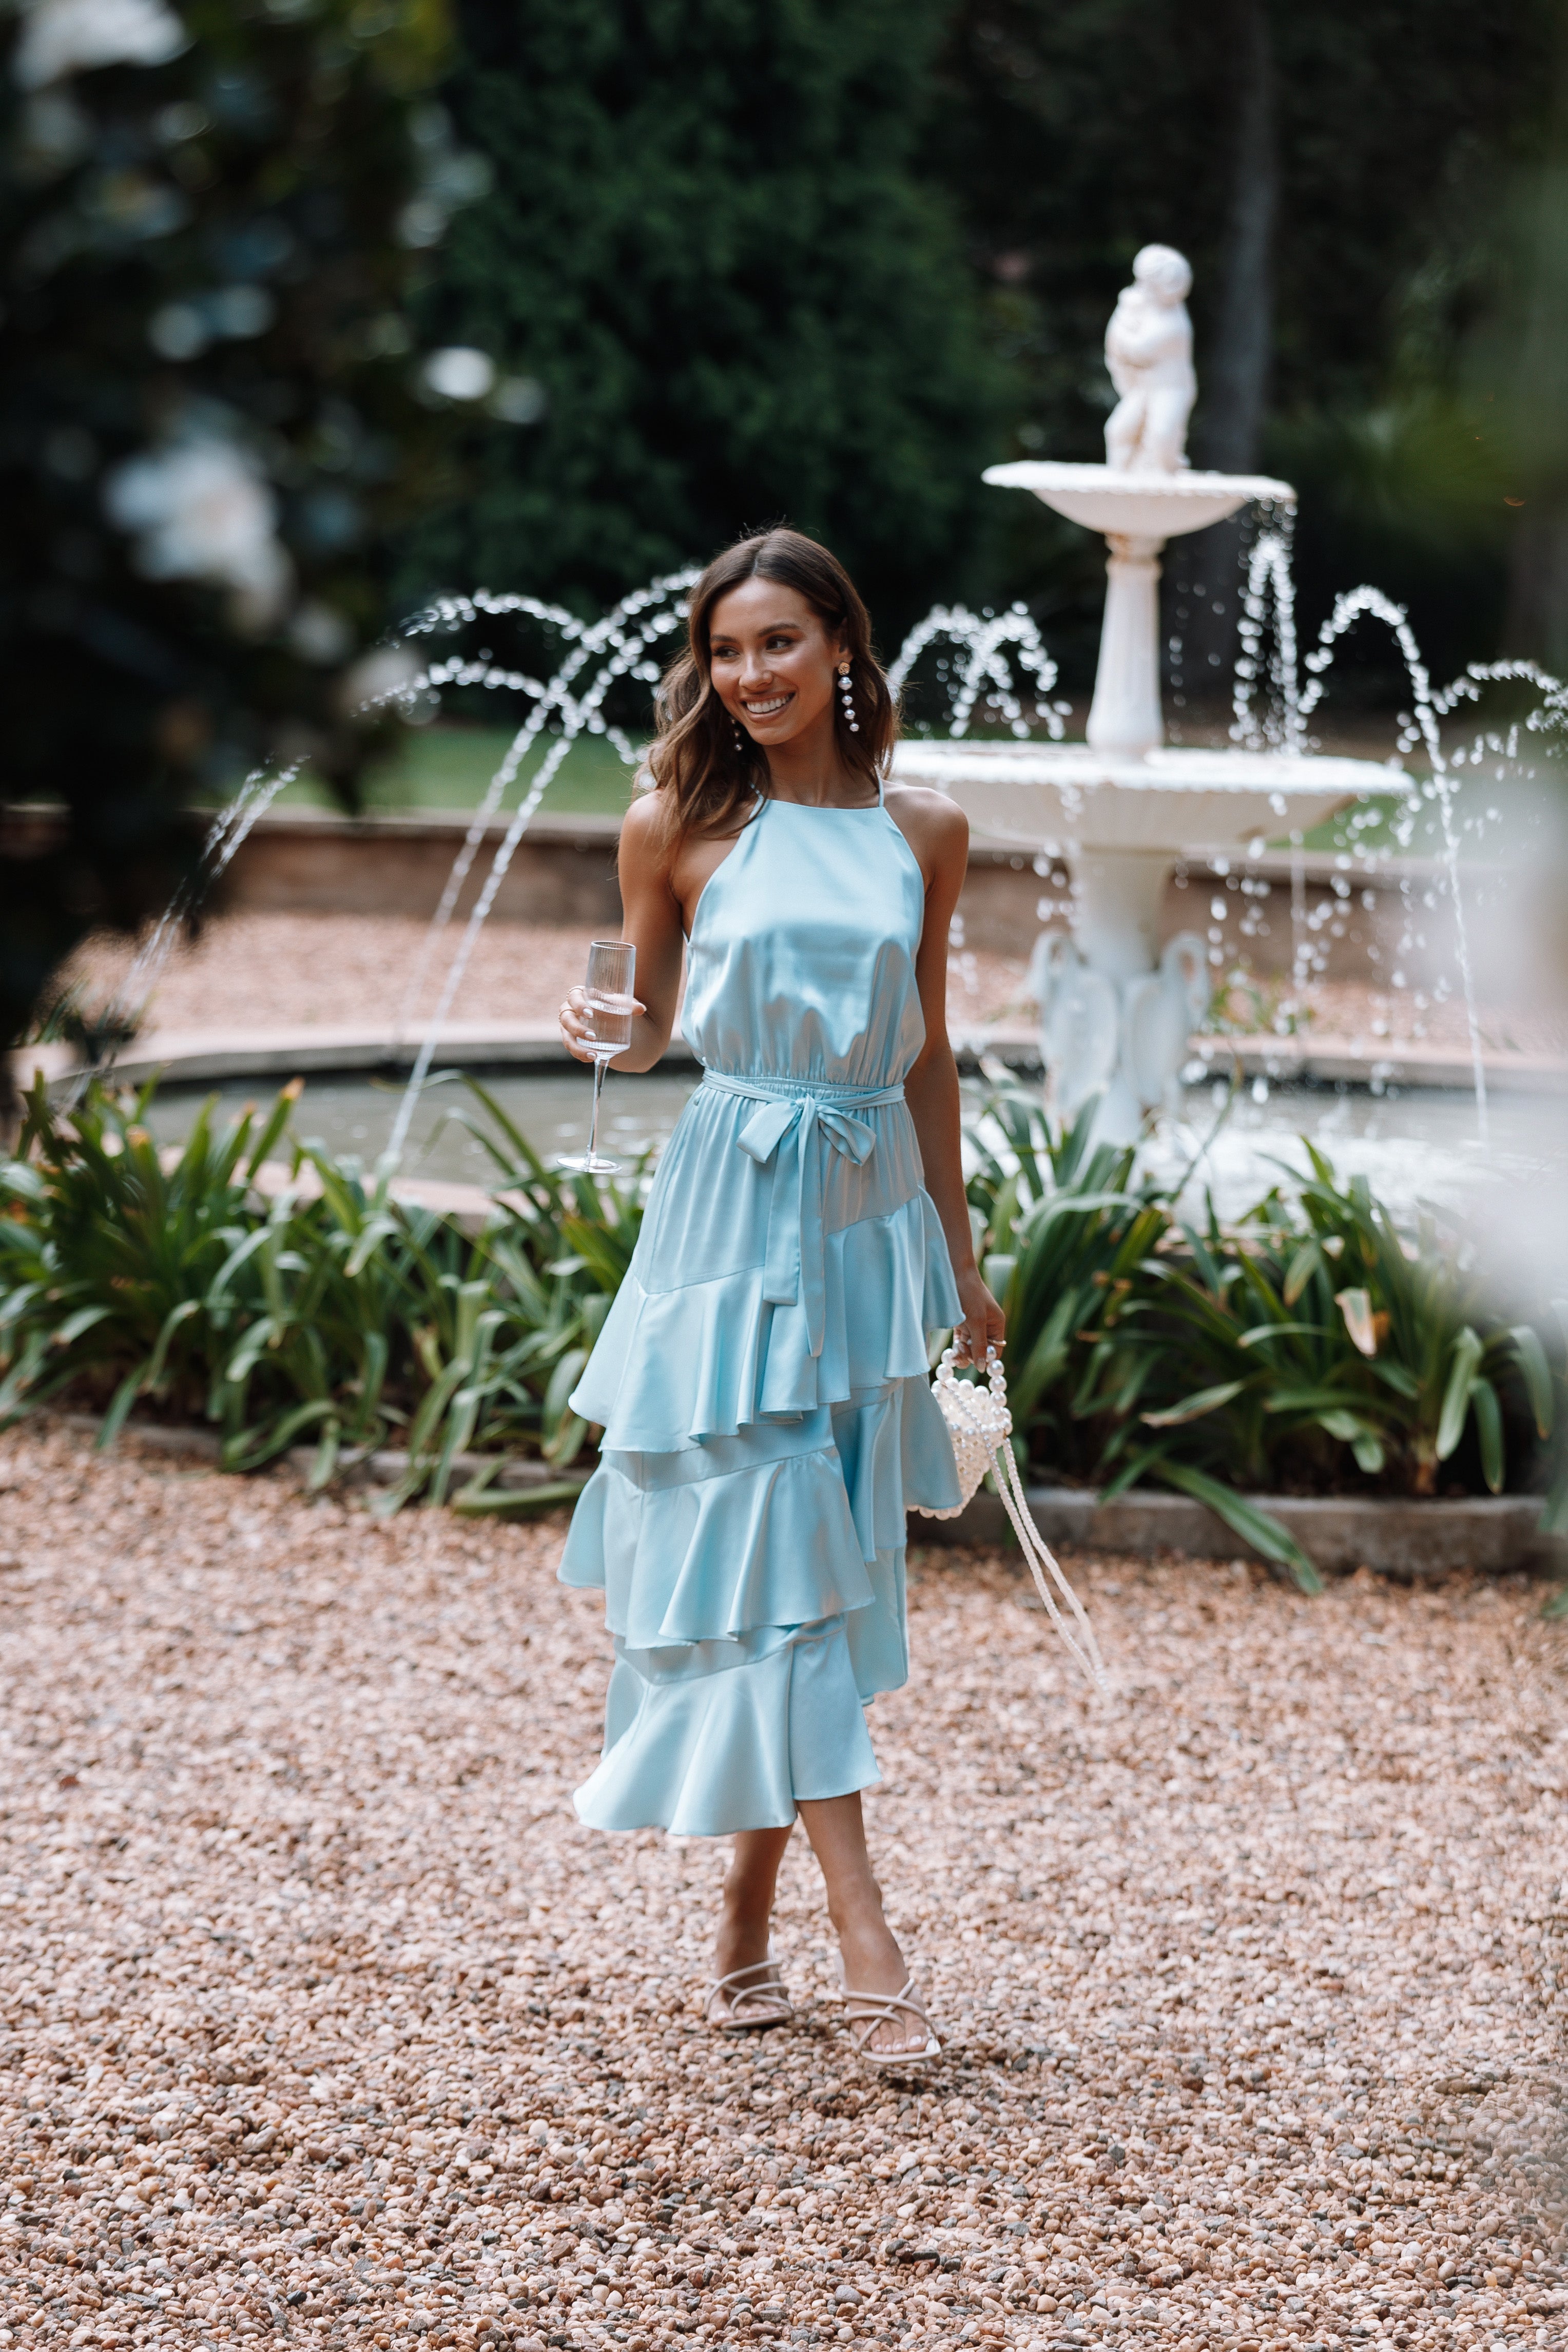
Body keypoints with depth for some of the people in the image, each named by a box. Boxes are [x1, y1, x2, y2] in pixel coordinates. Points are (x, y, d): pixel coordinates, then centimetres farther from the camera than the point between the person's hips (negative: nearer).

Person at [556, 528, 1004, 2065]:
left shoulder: (921, 835, 6)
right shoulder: (678, 829, -1)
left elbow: (927, 1054, 14)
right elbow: (651, 1029, 7)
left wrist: (961, 1259, 16)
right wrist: (602, 1033, -16)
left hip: (869, 1215, 3)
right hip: (731, 1206, -3)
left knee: (828, 1565, 5)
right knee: (762, 1555, -9)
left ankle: (751, 1910, 16)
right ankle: (862, 1939, -13)